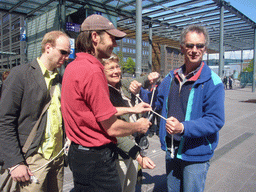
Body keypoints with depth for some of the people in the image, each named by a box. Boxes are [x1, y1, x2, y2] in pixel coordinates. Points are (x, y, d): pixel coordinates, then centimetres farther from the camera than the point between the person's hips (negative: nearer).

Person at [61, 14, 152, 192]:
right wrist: (139, 126, -1)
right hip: (96, 159, -10)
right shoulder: (92, 71, -24)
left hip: (78, 151, 10)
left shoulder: (73, 66, 7)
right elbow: (112, 128, -21)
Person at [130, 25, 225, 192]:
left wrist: (184, 127, -31)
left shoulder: (213, 83, -15)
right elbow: (158, 101, 14)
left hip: (196, 155, -5)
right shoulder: (172, 77, 5)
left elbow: (216, 120, -20)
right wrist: (140, 92, -2)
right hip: (171, 151, 6)